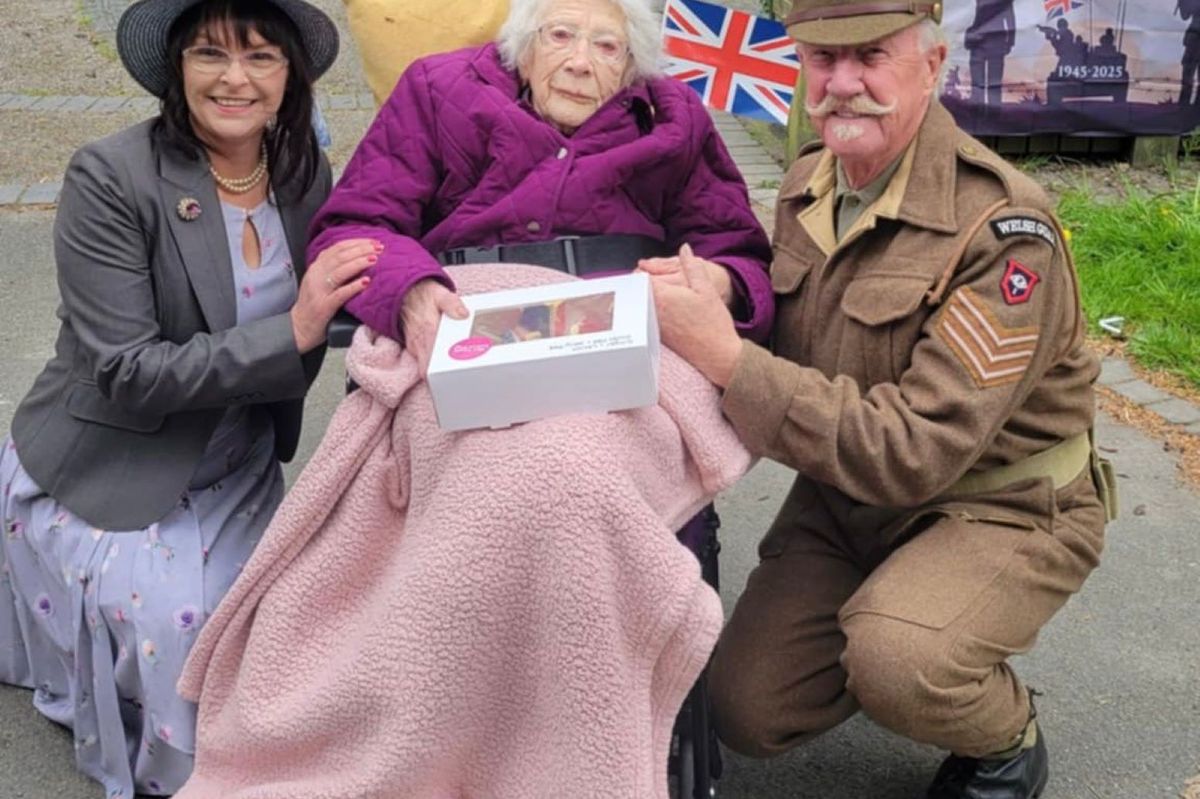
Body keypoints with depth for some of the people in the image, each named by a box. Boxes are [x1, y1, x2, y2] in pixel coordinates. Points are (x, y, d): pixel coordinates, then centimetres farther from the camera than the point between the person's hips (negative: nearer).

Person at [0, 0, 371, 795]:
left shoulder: (306, 175, -3)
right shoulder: (109, 178, -20)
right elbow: (128, 376, -23)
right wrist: (292, 332, -32)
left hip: (235, 474, 5)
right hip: (110, 477, -5)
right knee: (169, 619, -23)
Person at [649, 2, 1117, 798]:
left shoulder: (1003, 229, -25)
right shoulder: (806, 187, -2)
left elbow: (914, 449, -30)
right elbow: (787, 359, 7)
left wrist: (728, 360, -35)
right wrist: (705, 303, -15)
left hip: (999, 506, -6)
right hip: (848, 490, 6)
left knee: (897, 664, -32)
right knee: (748, 710, 0)